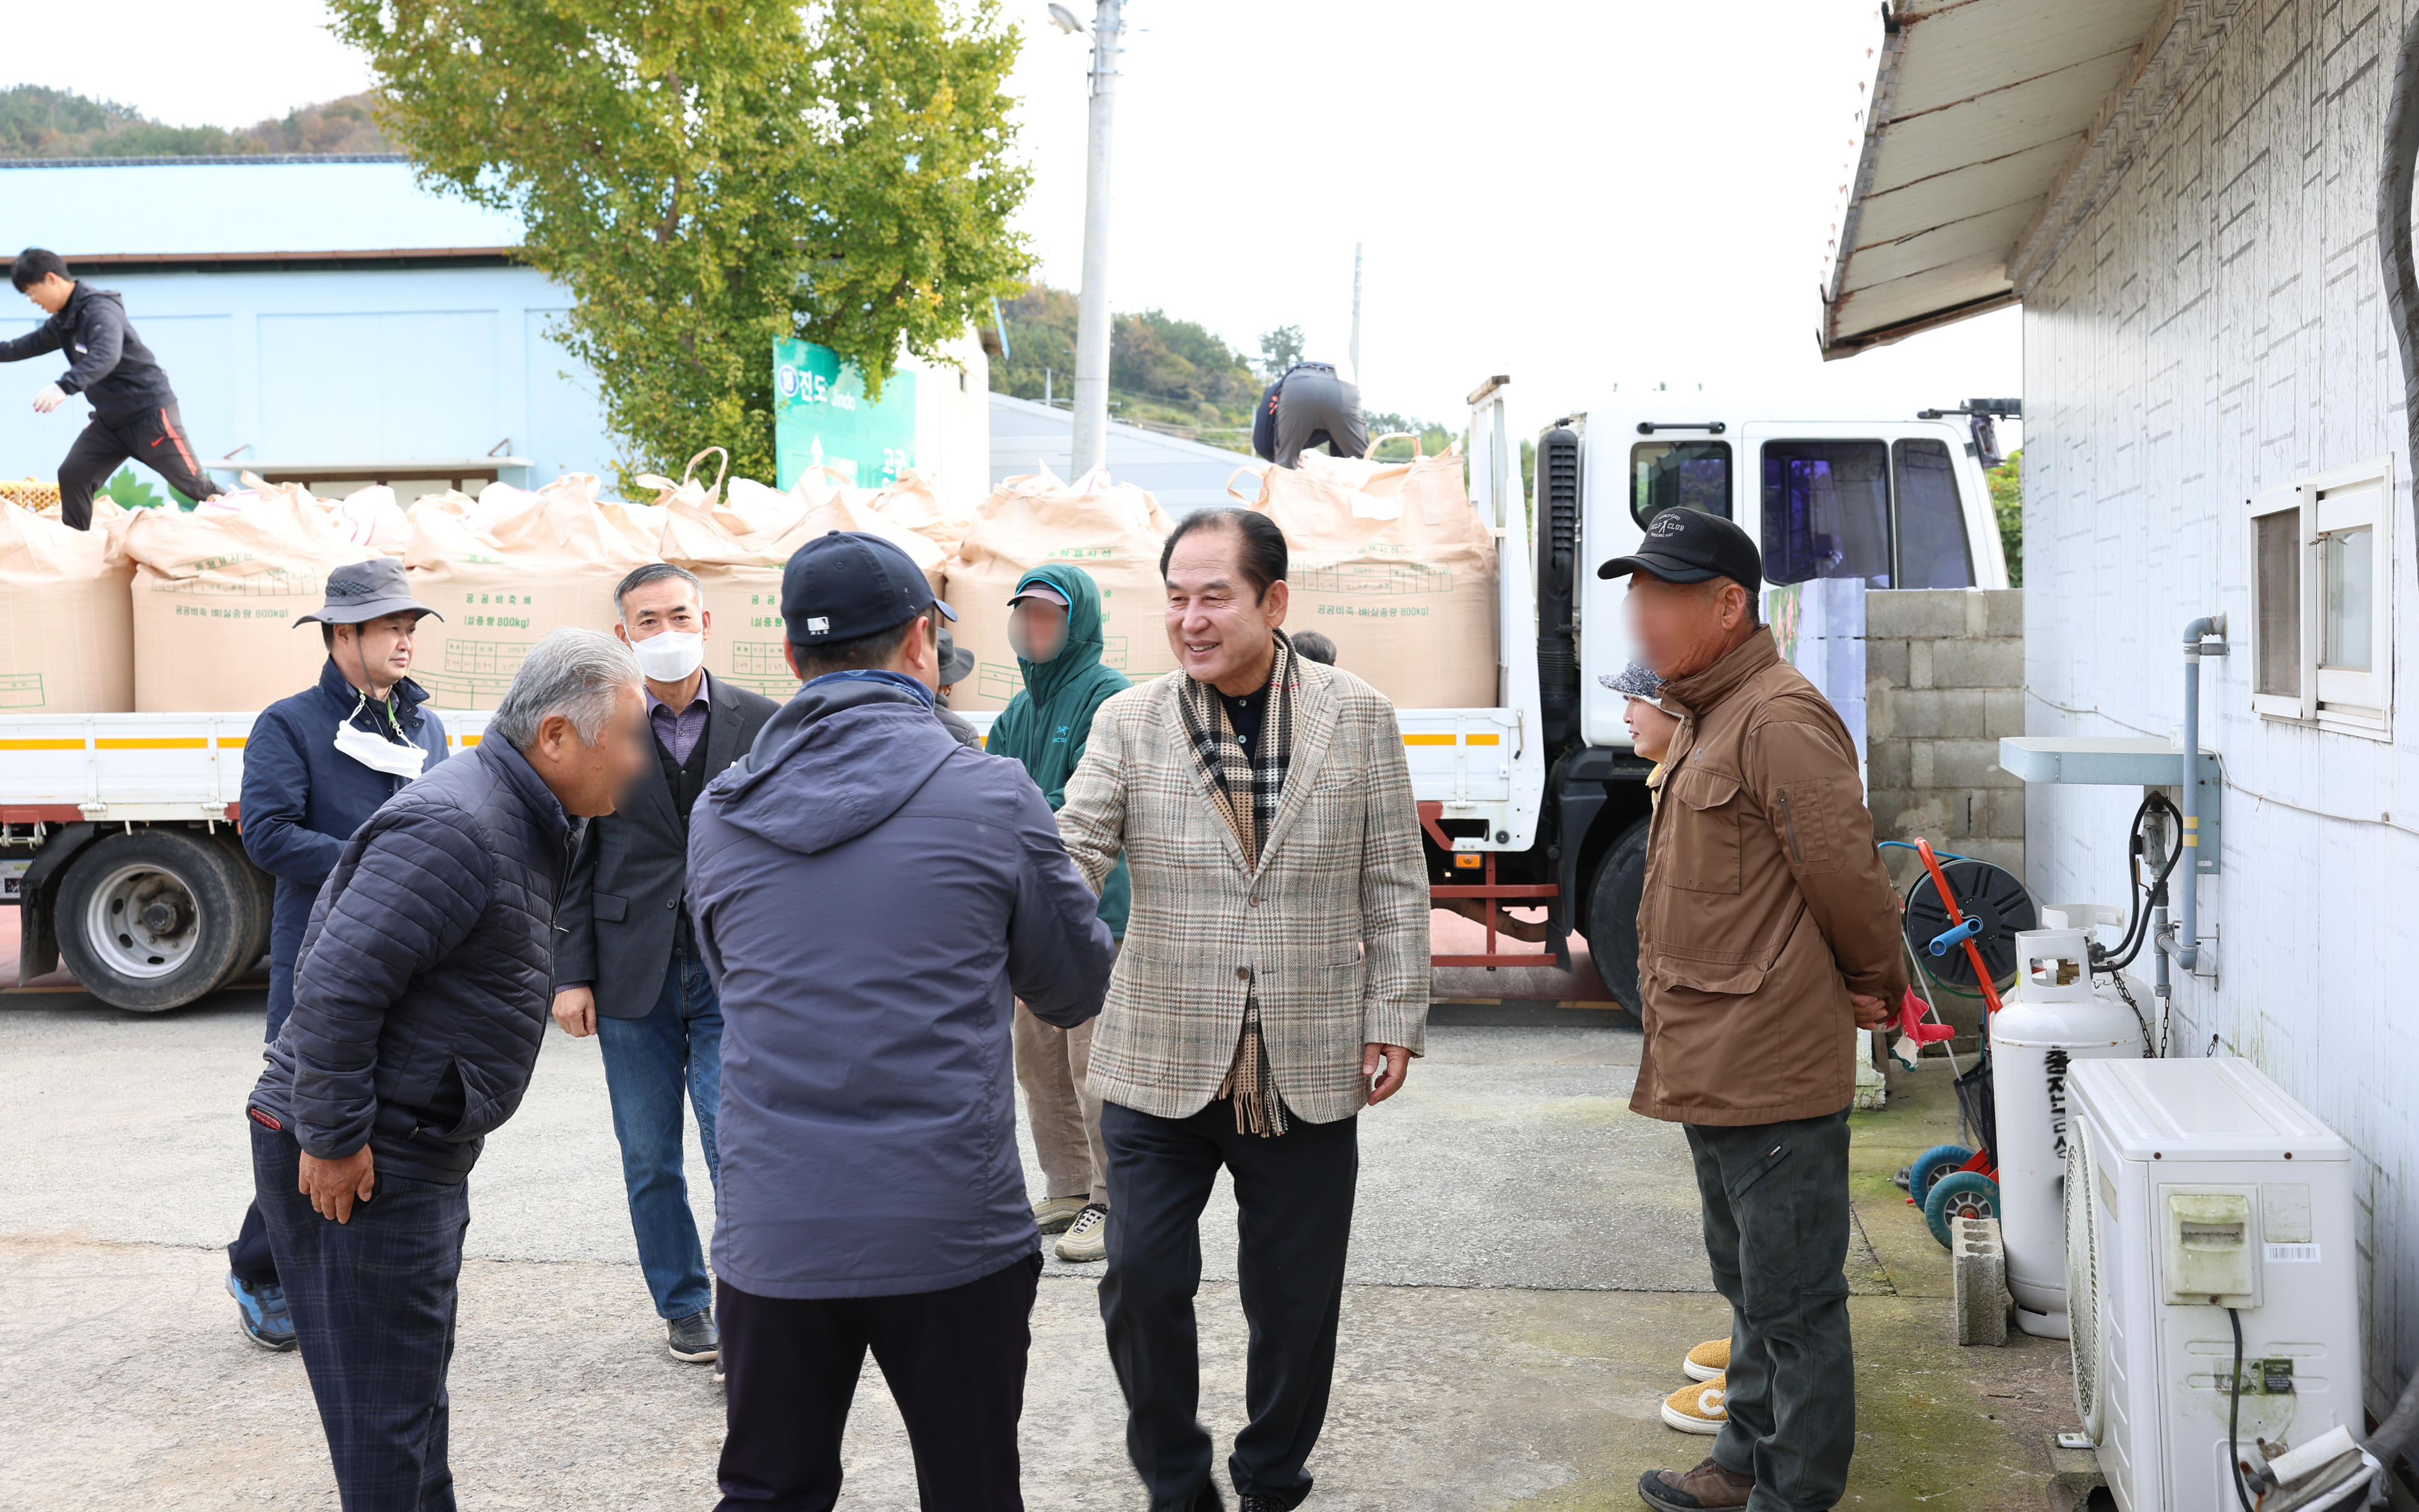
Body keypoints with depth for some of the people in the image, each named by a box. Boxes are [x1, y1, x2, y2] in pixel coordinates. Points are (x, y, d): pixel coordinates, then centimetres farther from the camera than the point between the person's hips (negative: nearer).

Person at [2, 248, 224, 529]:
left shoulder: (99, 309, -21)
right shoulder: (63, 320, 9)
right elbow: (29, 344, 26)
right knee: (72, 477, 0)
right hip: (109, 419, 9)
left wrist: (64, 386, -52)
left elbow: (106, 355, -40)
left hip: (150, 413, -9)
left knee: (194, 485, -7)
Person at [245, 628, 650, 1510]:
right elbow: (337, 983, -28)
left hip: (421, 1153, 10)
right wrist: (333, 1141, -23)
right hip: (357, 1164, -10)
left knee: (416, 1387, 21)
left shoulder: (526, 822, 11)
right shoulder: (454, 830, -23)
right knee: (384, 1412, -3)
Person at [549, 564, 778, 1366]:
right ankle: (683, 1306, 26)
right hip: (633, 978, 1)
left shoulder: (760, 722, 2)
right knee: (650, 1162, 10)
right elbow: (573, 861, 4)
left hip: (734, 976, -1)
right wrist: (571, 974, -1)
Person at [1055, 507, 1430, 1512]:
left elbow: (1394, 883, 4)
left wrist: (1394, 1016, 1)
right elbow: (1070, 854, -9)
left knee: (1294, 1299, 10)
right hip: (1161, 1065, 0)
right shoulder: (1128, 723, 0)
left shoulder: (1359, 719, 1)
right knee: (1142, 1282, 0)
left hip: (1308, 1070, 0)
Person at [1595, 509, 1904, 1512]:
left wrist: (1875, 986, -4)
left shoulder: (1779, 721, -18)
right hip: (1713, 1070, 11)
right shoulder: (1701, 721, 16)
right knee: (1748, 1285, 23)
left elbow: (1848, 877, -19)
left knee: (1791, 1302, 1)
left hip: (1772, 1073, -11)